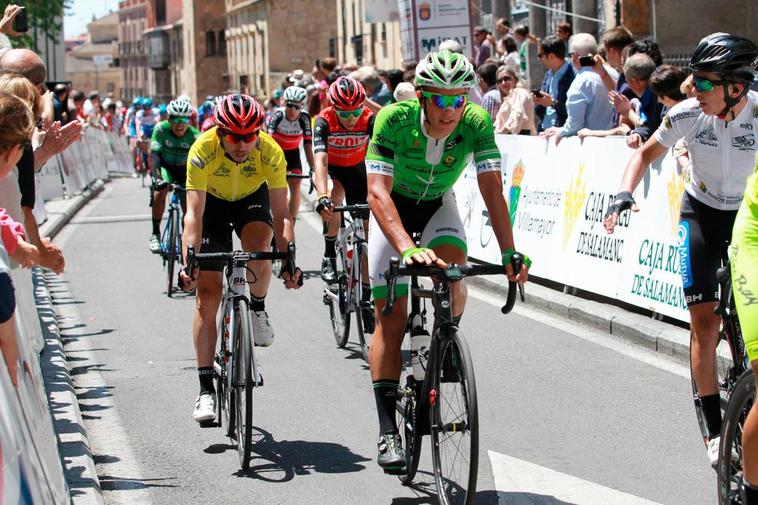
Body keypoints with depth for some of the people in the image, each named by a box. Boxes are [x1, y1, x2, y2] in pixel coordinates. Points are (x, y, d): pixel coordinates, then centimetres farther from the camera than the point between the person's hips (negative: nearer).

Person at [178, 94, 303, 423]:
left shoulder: (270, 152, -31)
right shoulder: (203, 150, -33)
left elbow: (281, 214, -31)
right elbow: (194, 214, -35)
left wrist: (288, 260, -43)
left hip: (253, 199, 0)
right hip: (213, 202, 0)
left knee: (258, 250, -34)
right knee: (207, 294, -8)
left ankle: (258, 308, -1)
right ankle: (206, 389, -3)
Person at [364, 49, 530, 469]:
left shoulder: (476, 123, -27)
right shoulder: (394, 120, -33)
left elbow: (492, 189, -29)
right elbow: (378, 192, -40)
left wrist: (509, 252, -42)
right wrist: (408, 249, -55)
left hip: (438, 205, 2)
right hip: (394, 207, -2)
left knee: (451, 280, -27)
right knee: (391, 316, -10)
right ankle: (388, 430, -7)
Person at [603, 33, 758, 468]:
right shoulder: (688, 115, -18)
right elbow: (647, 154, -1)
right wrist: (625, 193, -17)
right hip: (702, 213, 1)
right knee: (705, 322, -10)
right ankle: (715, 428, -2)